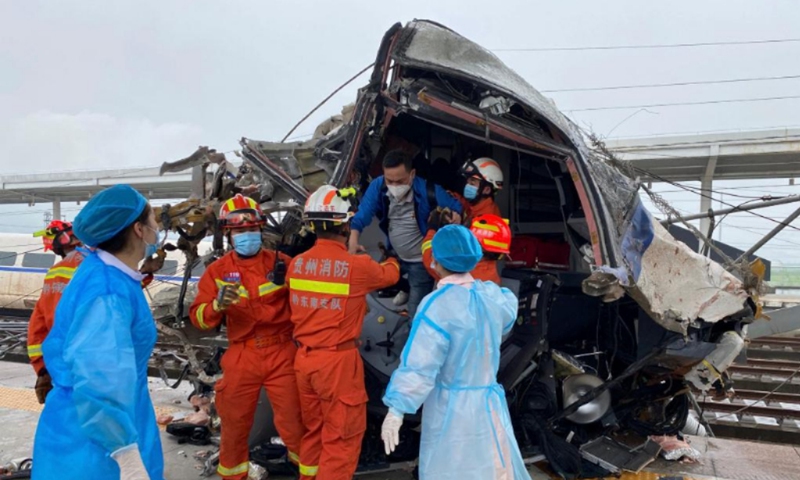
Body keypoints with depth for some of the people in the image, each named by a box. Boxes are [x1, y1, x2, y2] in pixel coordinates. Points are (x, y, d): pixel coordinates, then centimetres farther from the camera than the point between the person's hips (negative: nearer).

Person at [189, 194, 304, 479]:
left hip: (281, 354, -1)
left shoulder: (281, 263, -2)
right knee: (234, 424, 16)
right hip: (241, 357, 2)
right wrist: (217, 305, -27)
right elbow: (199, 318, -5)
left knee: (293, 422, 6)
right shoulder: (218, 271, 0)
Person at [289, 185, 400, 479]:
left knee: (313, 430, 23)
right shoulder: (357, 266, -15)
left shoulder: (296, 264, -1)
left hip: (304, 358, 6)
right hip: (338, 361, -6)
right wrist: (392, 261, 29)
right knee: (342, 437, 9)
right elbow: (390, 275, 6)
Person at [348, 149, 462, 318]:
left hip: (422, 260, -4)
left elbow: (456, 208, -16)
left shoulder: (428, 191, -28)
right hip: (394, 255, 5)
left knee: (416, 312, 0)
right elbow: (361, 216, -24)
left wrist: (454, 217, -39)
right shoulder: (378, 187, -19)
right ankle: (406, 289, 46)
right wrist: (353, 242, -41)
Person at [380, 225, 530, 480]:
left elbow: (420, 363, -25)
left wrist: (397, 409, -21)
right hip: (489, 401, 6)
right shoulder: (492, 294, -2)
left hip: (451, 406, -6)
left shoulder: (439, 304, -21)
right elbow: (508, 311, 23)